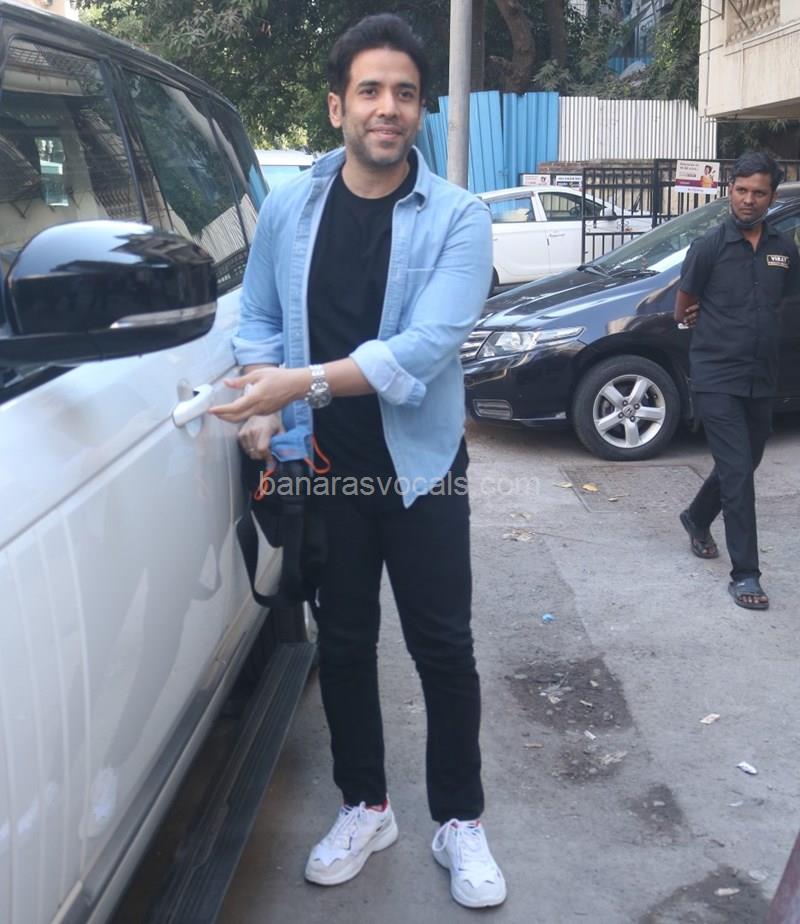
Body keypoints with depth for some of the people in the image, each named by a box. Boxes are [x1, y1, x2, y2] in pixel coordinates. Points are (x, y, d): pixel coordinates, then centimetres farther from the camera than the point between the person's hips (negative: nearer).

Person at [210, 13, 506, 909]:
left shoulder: (457, 218, -10)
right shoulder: (287, 208, 1)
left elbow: (426, 346, -22)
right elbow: (258, 317, 9)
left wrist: (305, 381, -30)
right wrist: (264, 411, -9)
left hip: (421, 466, -2)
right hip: (321, 466, 3)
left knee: (443, 648, 6)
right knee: (343, 643, 14)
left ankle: (460, 821, 25)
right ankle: (364, 807, 33)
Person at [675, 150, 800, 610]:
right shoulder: (710, 245, -8)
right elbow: (684, 308, 1)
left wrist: (751, 328, 12)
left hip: (761, 380, 5)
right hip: (717, 378, -5)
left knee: (743, 466, 17)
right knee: (737, 472, -10)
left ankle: (697, 519, 44)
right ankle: (745, 574, -4)